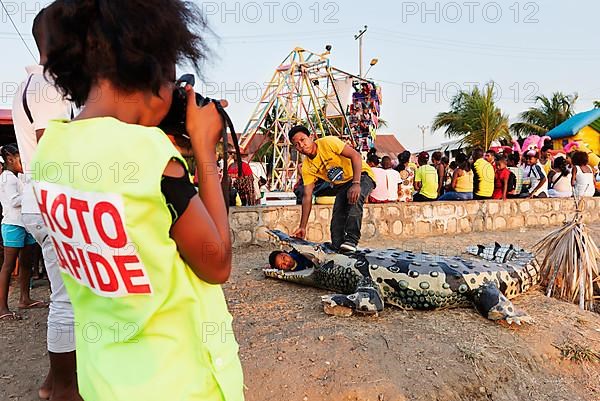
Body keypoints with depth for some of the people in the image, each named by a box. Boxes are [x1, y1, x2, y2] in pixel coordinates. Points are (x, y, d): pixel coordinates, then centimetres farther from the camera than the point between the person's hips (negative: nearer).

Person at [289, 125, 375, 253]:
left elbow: (356, 156, -26)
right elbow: (307, 196, -4)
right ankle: (337, 248, 8)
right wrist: (302, 227, -9)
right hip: (342, 185, 6)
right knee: (337, 220, -11)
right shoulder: (307, 167, -5)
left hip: (362, 175, -6)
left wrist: (356, 184, -37)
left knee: (354, 197, -35)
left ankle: (351, 240, -30)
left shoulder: (327, 142, -21)